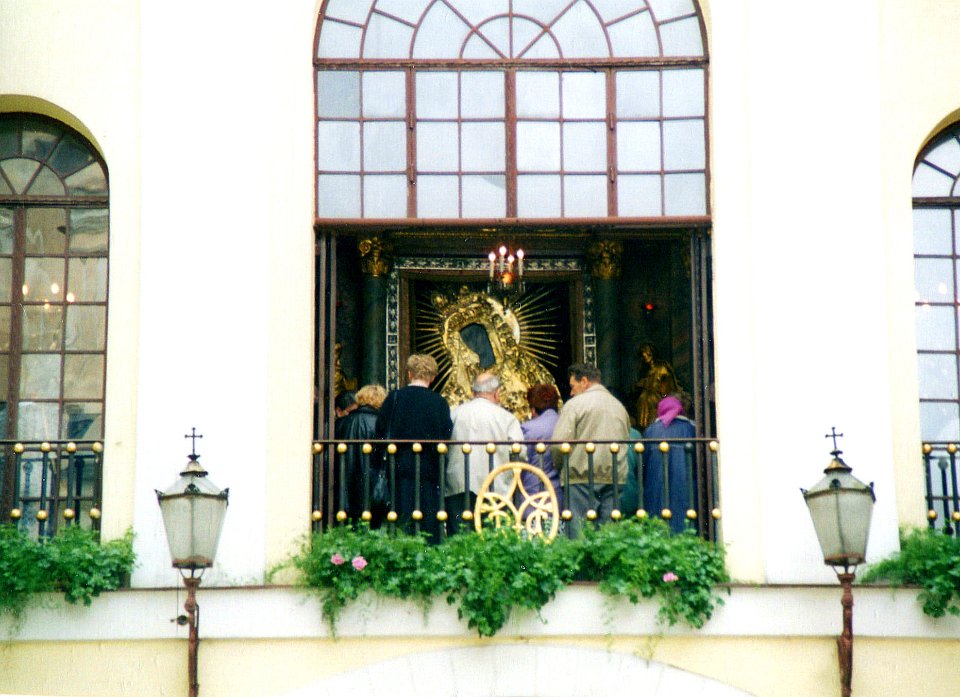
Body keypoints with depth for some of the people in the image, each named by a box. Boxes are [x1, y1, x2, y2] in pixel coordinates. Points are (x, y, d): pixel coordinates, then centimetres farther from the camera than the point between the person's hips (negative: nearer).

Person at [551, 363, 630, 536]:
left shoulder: (575, 404, -1)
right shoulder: (619, 406, 18)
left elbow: (559, 443, -8)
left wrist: (558, 465, 8)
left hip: (583, 478, -5)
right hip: (615, 477, 5)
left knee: (580, 534, -5)